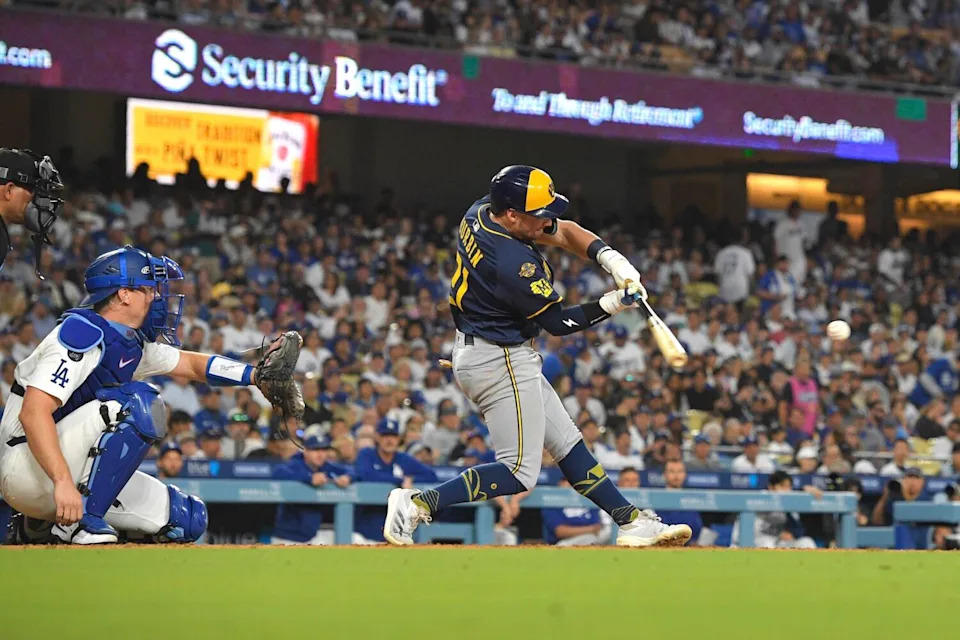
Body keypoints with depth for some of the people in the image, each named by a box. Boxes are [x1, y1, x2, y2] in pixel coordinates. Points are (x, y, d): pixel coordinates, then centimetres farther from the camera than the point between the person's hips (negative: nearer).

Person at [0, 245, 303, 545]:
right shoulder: (84, 334, -19)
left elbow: (191, 364, 22)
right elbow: (33, 413, -28)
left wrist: (255, 375, 6)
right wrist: (63, 482, -38)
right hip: (27, 467, -10)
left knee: (188, 520, 6)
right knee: (138, 402, -26)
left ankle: (43, 523, 12)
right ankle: (78, 522, -22)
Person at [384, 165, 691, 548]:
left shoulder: (480, 213, -2)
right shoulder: (514, 264, -29)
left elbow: (565, 232, 6)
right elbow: (558, 322, -15)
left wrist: (610, 258, -9)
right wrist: (612, 305, -14)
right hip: (500, 361, -11)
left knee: (566, 443, 13)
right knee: (519, 473, -8)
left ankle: (631, 521, 18)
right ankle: (419, 504, -13)